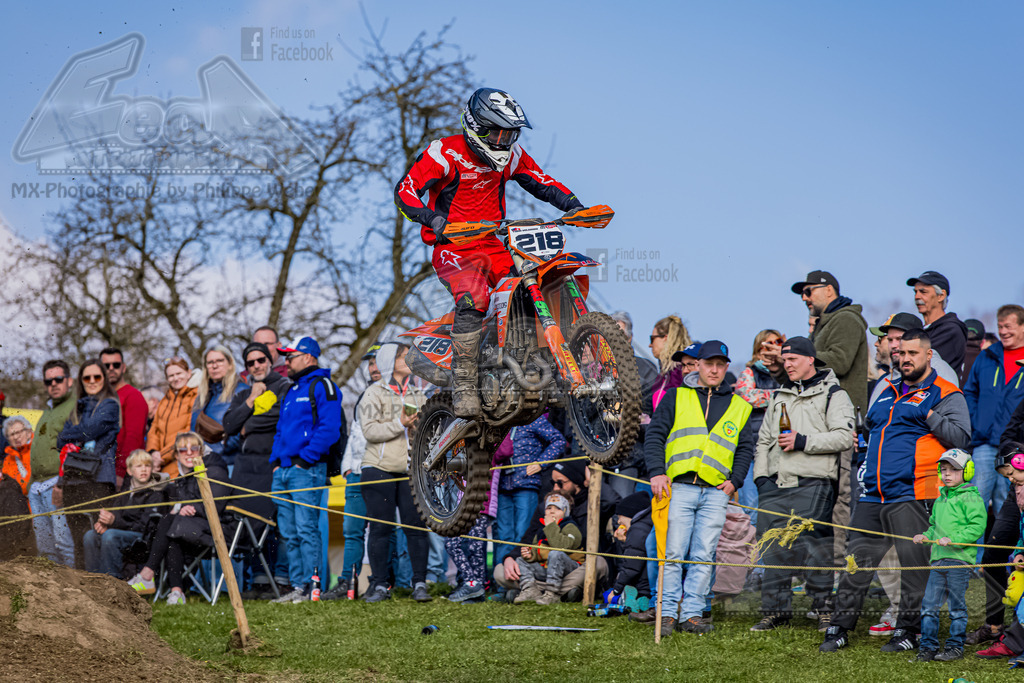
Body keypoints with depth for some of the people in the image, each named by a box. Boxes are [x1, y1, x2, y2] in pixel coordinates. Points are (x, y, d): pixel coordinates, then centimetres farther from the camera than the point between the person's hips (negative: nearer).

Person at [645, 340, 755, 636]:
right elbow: (655, 435, 6)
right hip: (679, 487, -2)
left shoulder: (738, 407, 17)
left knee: (703, 555, 0)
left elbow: (745, 448, 18)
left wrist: (735, 480, 3)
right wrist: (657, 472, -7)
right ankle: (668, 612, 0)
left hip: (716, 492, 2)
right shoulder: (676, 398, 11)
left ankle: (692, 614, 4)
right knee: (673, 553, -5)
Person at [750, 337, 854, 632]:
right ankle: (776, 610, 9)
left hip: (813, 484, -6)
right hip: (776, 484, 6)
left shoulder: (833, 395, 2)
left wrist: (803, 441, -15)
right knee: (774, 548, 3)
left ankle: (824, 608, 1)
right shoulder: (779, 397, 22)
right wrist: (761, 475, 12)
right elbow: (764, 440, 25)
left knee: (815, 546, -8)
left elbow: (843, 436, -10)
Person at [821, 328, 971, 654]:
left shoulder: (944, 394, 1)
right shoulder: (888, 391, 21)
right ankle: (840, 628, 10)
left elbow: (961, 437, -10)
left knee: (913, 562, -3)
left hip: (910, 496, -6)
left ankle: (908, 629, 7)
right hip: (873, 495, 6)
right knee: (857, 560, 5)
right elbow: (870, 424, 37)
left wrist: (929, 415, -19)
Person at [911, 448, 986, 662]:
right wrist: (926, 536, 9)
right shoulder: (940, 500, 19)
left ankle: (955, 647, 10)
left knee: (957, 606, 2)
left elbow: (978, 526, -13)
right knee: (929, 605, 3)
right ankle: (928, 646, 8)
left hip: (960, 559, -7)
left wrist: (953, 539, -19)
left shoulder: (970, 498, -5)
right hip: (938, 559, 7)